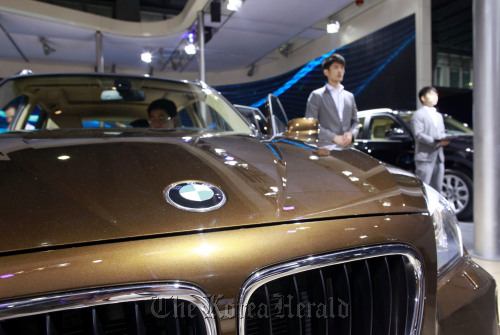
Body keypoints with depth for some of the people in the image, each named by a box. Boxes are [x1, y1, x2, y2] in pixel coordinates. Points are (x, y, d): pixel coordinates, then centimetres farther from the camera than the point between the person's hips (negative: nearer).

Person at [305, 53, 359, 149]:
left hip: (347, 147, 5)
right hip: (326, 148, -5)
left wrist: (351, 133, -3)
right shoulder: (316, 95, 3)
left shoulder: (350, 96, 21)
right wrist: (334, 137, -13)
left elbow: (355, 122, 22)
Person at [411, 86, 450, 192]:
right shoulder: (418, 114, -2)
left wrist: (445, 139, -1)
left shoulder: (439, 115, 25)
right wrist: (437, 143, -20)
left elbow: (442, 133, 23)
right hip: (425, 157, -8)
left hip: (438, 157, 8)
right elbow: (418, 135, -13)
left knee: (437, 188, 10)